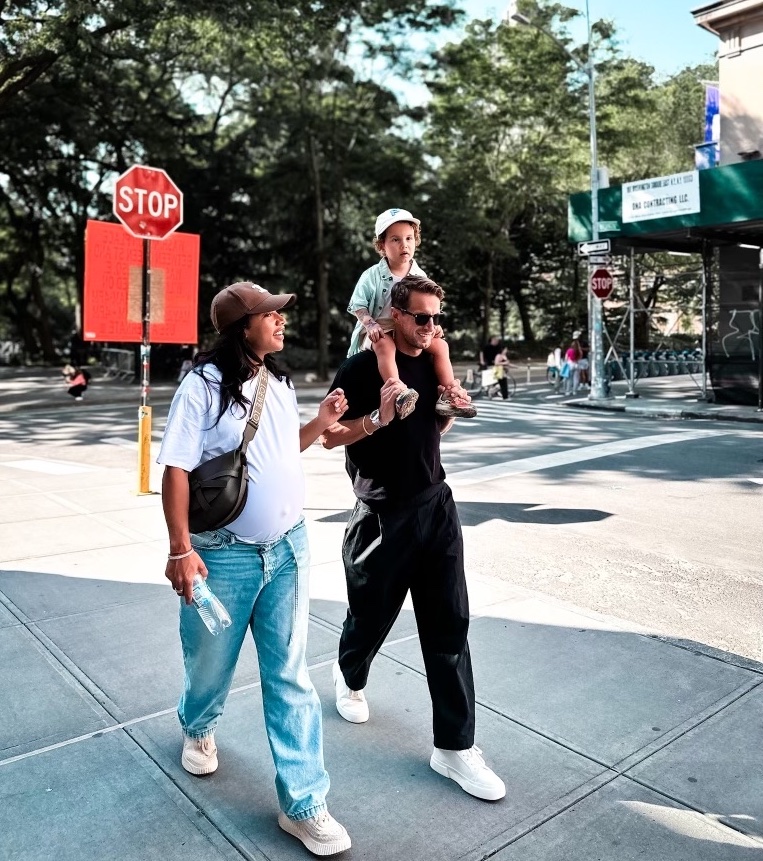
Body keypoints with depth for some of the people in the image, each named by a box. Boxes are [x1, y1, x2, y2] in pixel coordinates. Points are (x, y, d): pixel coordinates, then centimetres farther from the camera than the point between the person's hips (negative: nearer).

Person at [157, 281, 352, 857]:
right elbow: (176, 469, -15)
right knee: (211, 663, 18)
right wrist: (181, 548, -19)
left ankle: (302, 803, 19)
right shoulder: (204, 386, -14)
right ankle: (198, 729, 53)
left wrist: (321, 424, 0)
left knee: (289, 675, 7)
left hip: (290, 547, 4)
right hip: (225, 554, -4)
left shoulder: (280, 384, 6)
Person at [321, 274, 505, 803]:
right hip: (383, 515, -5)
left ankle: (455, 747, 15)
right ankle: (350, 679, 49)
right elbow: (329, 437, -11)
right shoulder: (363, 369, -11)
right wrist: (378, 417, -27)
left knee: (449, 628, 4)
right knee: (372, 616, 15)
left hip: (436, 507, 5)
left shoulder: (433, 364, 7)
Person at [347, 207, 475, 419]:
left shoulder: (420, 277, 5)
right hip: (379, 331, -4)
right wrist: (370, 324, -24)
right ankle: (399, 393, -54)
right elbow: (358, 305, -6)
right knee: (385, 345, -38)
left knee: (440, 345, -14)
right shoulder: (372, 275, -6)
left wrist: (434, 324, -8)